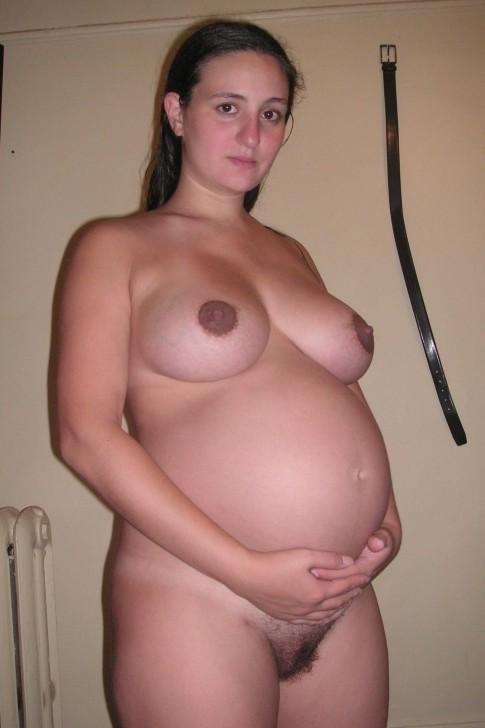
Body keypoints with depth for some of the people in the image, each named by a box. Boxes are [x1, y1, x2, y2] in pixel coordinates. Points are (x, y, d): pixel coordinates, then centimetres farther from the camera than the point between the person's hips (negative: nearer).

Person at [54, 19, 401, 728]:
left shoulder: (291, 254, 16)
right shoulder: (117, 247, 0)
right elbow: (85, 435, -11)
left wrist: (387, 520, 0)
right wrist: (250, 570, -15)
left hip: (341, 601, 6)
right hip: (195, 603, -5)